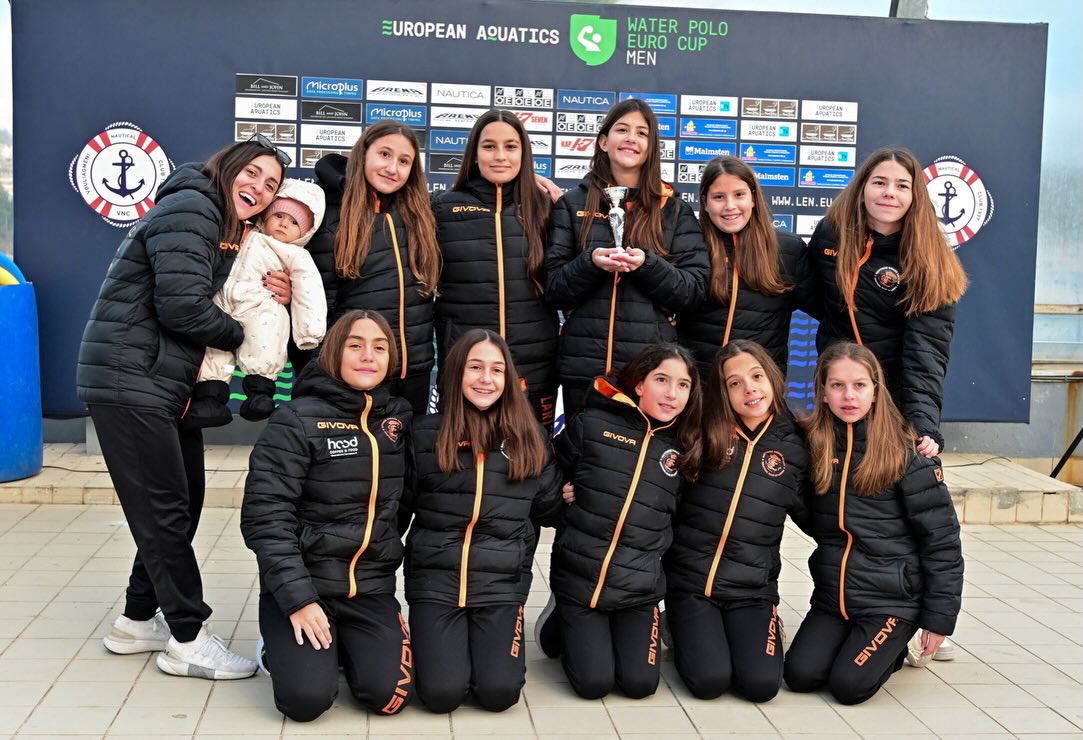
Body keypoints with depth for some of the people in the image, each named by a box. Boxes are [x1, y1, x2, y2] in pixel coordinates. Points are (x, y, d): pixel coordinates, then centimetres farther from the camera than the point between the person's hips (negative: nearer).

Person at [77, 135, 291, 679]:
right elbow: (182, 308, -21)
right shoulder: (190, 209, -13)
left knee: (185, 502, 13)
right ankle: (188, 639, 5)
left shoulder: (228, 232, 18)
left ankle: (138, 621, 27)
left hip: (170, 384, 10)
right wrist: (241, 334, -6)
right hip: (130, 382, -10)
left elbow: (212, 305, 13)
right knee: (165, 510, -4)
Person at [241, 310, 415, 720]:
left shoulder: (398, 418, 4)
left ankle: (343, 646, 18)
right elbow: (265, 516, -15)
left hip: (372, 586, 4)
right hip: (302, 584, -3)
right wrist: (298, 598, -19)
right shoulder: (296, 420, -11)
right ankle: (281, 646, 14)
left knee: (388, 695, -15)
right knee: (306, 698, -20)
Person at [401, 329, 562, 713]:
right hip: (435, 579, -1)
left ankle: (491, 644, 23)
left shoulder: (530, 438, 4)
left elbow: (549, 510, 13)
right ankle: (434, 642, 23)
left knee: (498, 693, -11)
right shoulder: (426, 434, -1)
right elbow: (399, 507, 5)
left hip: (502, 583, 1)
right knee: (441, 694, -11)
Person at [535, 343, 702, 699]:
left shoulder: (683, 449, 3)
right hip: (579, 578, -3)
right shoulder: (592, 424, -6)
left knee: (640, 683, -6)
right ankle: (560, 622, 23)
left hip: (639, 588, 3)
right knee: (593, 683, -7)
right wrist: (559, 495, -10)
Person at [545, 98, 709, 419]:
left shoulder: (674, 209, 8)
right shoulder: (573, 204, 8)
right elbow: (553, 287, 4)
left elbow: (694, 290, 2)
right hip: (584, 366, 0)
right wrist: (591, 263, -15)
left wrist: (648, 264, -15)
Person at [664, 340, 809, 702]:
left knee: (762, 683, -17)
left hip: (753, 590, 1)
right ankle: (684, 633, 16)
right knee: (709, 680, -18)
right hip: (691, 582, -1)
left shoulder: (793, 446, 2)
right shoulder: (702, 436, -2)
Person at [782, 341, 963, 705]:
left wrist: (939, 617, -8)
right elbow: (812, 521, 13)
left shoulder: (905, 456, -12)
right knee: (799, 675, -9)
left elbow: (941, 539, -9)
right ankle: (865, 644, 18)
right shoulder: (813, 444, -1)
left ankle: (891, 649, 16)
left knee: (848, 686, -15)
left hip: (892, 600, -4)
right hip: (831, 596, 4)